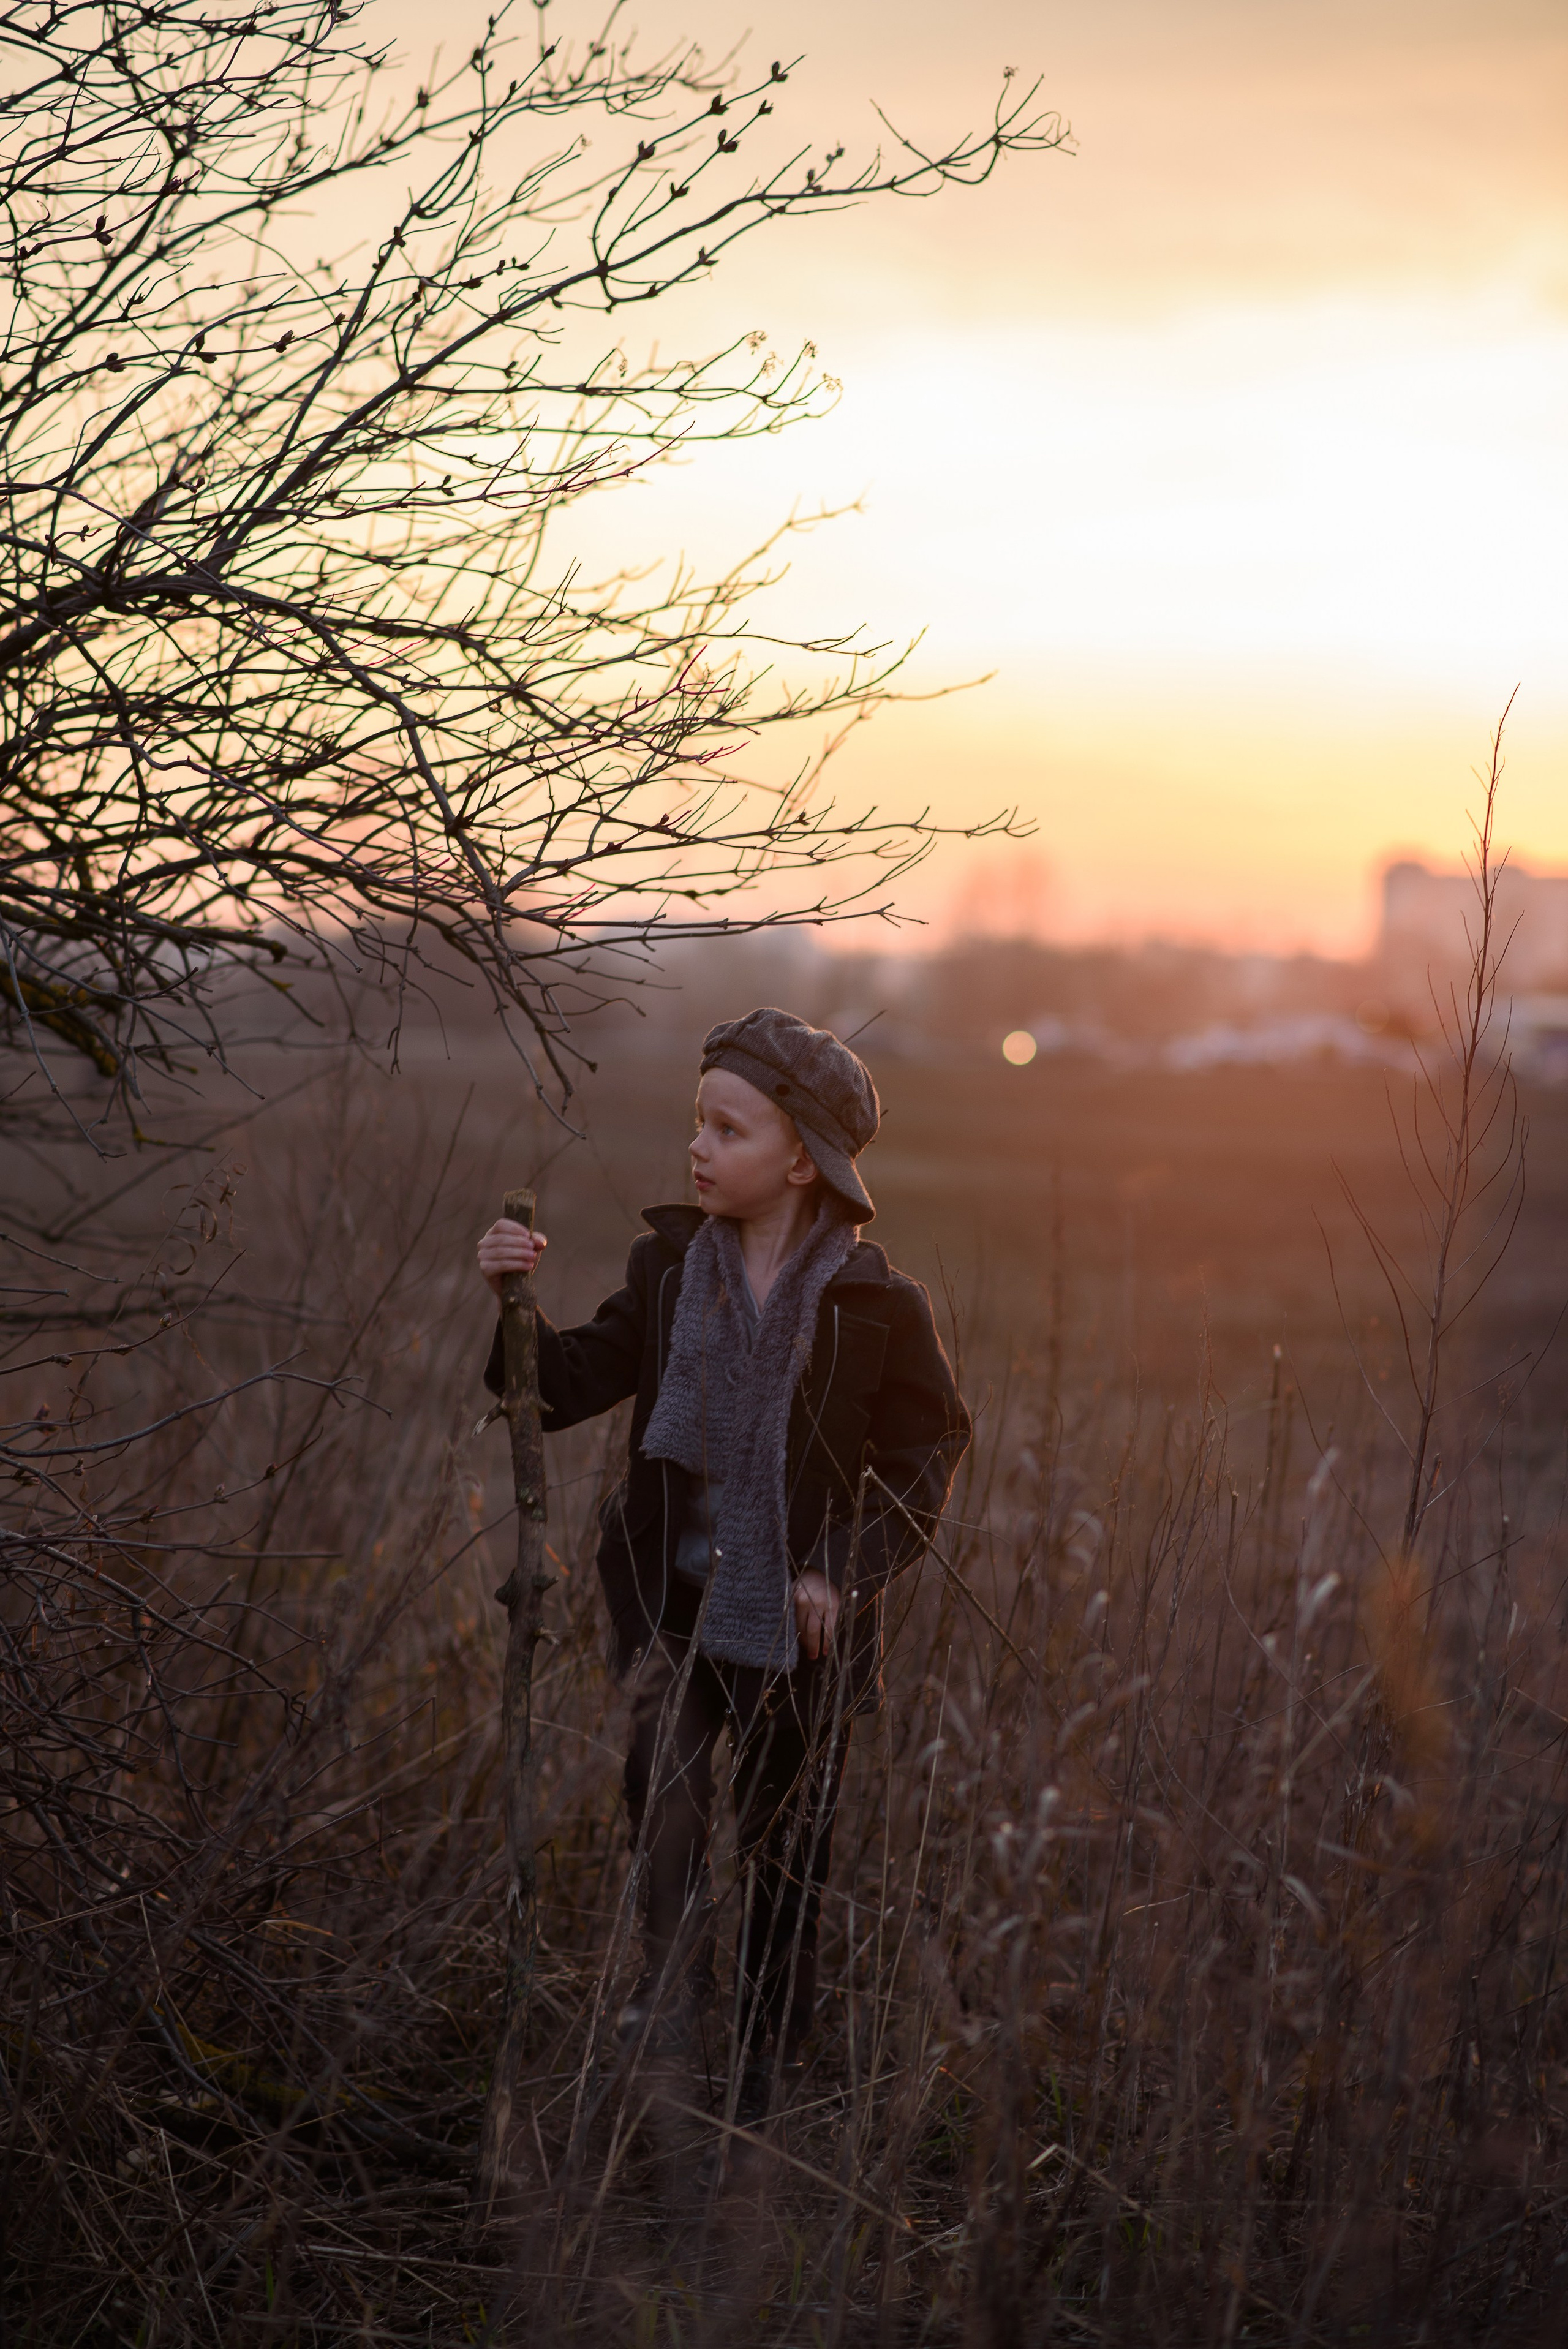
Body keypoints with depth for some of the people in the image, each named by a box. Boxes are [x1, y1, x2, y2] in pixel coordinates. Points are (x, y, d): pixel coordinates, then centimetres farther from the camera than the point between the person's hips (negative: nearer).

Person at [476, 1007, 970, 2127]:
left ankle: (769, 2071, 27)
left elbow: (928, 1455, -1)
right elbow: (571, 1385, 1)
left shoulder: (877, 1307, -9)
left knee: (788, 1845, 10)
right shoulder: (669, 1266, 0)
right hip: (675, 1591, 2)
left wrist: (845, 1574, -11)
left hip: (800, 1615, -1)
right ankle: (673, 1974, -10)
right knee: (662, 1756, -28)